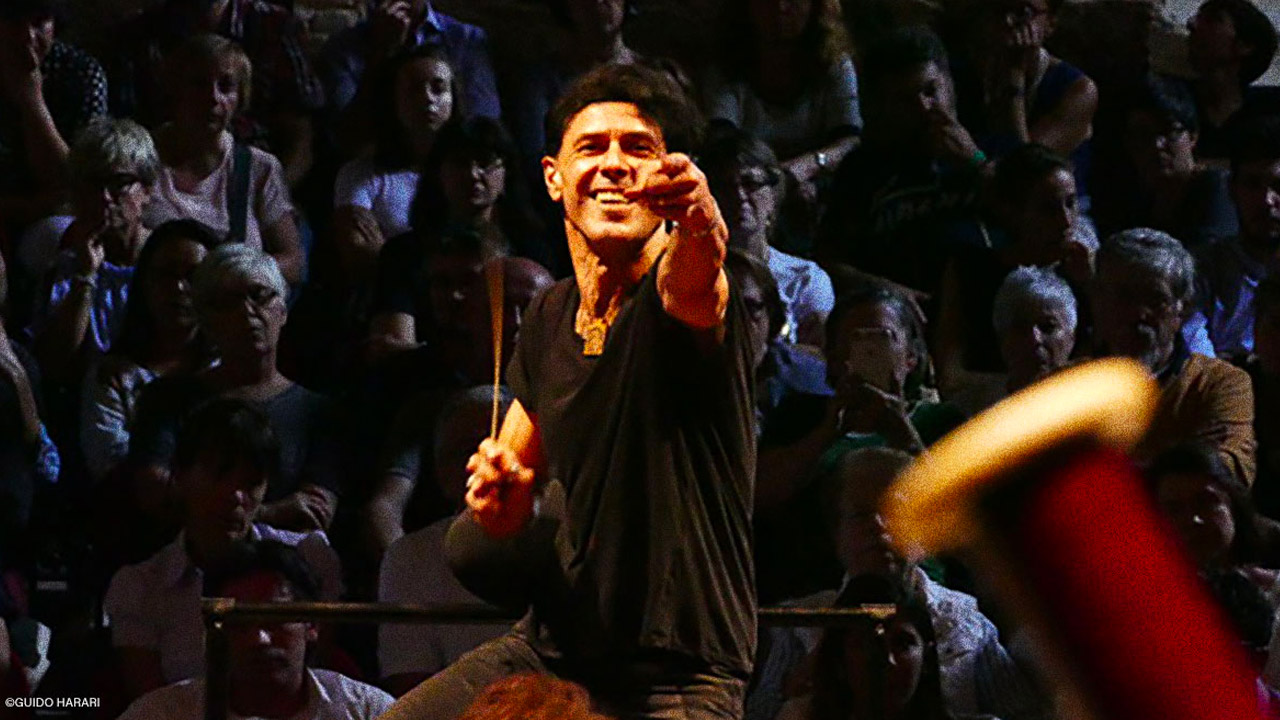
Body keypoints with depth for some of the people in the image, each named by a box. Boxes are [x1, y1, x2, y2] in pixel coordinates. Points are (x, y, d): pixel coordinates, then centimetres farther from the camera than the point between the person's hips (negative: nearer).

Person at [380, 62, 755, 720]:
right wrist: (499, 501, -5)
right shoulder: (549, 318, 7)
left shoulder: (672, 293, -14)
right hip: (550, 647, 7)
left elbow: (694, 281, -40)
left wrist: (700, 224, -63)